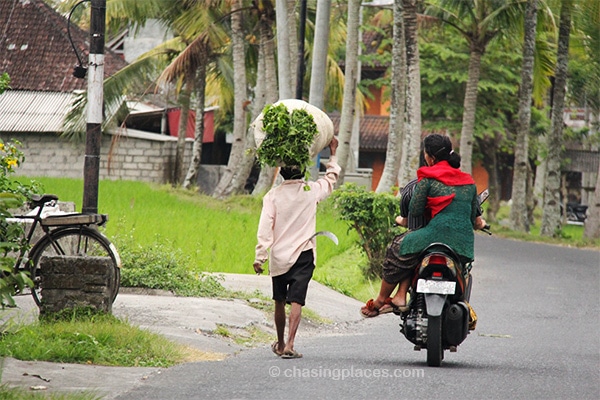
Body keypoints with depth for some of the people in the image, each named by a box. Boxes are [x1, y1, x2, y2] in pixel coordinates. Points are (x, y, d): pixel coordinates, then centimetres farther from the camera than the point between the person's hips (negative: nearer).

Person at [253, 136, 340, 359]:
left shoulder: (273, 195, -3)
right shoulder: (311, 190, -1)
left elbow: (265, 228, -9)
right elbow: (331, 179, 20)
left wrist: (260, 257, -8)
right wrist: (333, 154, 33)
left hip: (279, 256, 1)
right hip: (303, 255, -1)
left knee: (279, 302, 16)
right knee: (296, 301, -8)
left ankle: (280, 343, 31)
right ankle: (289, 346, -21)